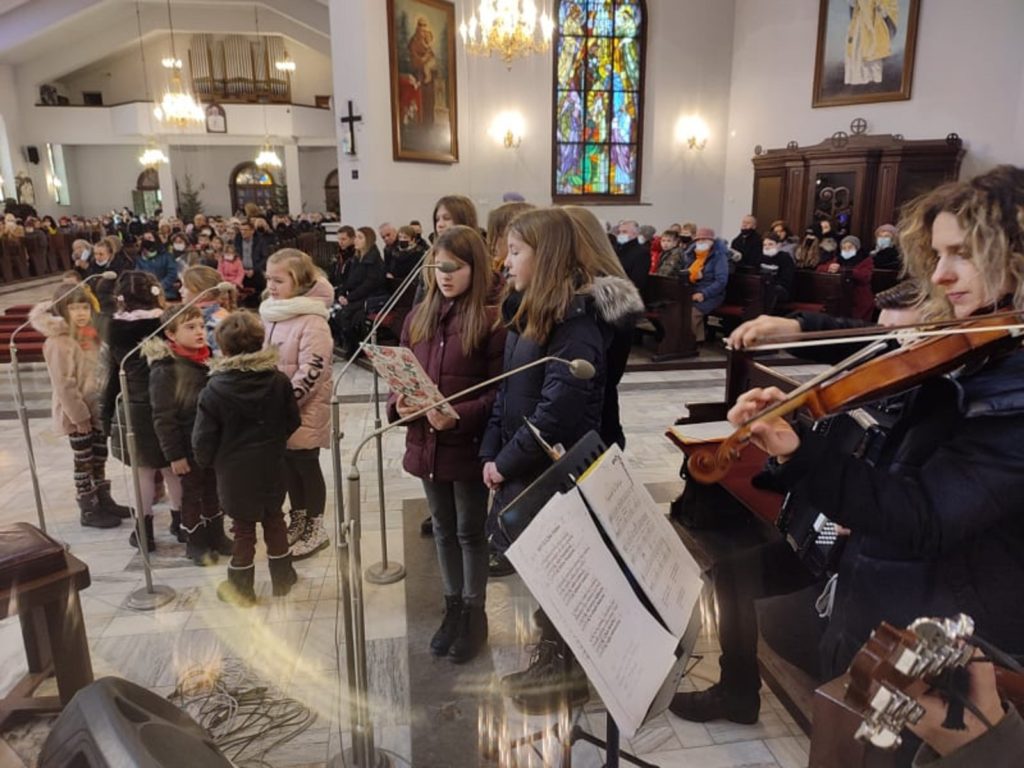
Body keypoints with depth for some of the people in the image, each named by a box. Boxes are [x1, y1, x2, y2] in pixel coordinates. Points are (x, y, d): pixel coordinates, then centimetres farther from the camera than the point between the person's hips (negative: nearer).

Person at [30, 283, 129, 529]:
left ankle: (104, 500, 30)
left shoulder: (88, 335, 7)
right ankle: (88, 510, 15)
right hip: (75, 412, -8)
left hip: (94, 406, 8)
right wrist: (79, 415, -18)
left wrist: (100, 401, 12)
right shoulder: (59, 342, -19)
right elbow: (64, 384, -20)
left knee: (100, 455, 16)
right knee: (83, 460, 3)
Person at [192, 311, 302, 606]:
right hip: (272, 469, 3)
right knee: (274, 520, 18)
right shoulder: (279, 381, -9)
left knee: (243, 528, 11)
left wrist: (205, 460, 9)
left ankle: (241, 587, 25)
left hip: (235, 473, -3)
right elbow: (293, 422, 0)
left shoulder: (214, 391, -18)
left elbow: (204, 439, -12)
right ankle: (282, 578, 31)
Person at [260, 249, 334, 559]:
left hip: (304, 411, -8)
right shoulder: (272, 315, 6)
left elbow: (311, 371, -25)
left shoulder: (312, 321, -21)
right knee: (288, 464, 18)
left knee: (307, 466, 6)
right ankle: (298, 521, 36)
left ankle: (315, 528, 23)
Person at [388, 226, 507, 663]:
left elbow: (500, 391, -13)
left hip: (469, 446, -5)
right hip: (426, 445, 6)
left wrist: (458, 416, -26)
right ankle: (453, 609, 36)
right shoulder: (419, 316, 7)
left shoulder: (491, 321, -12)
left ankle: (475, 615, 29)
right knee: (444, 530, 19)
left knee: (470, 532, 10)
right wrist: (399, 405, -10)